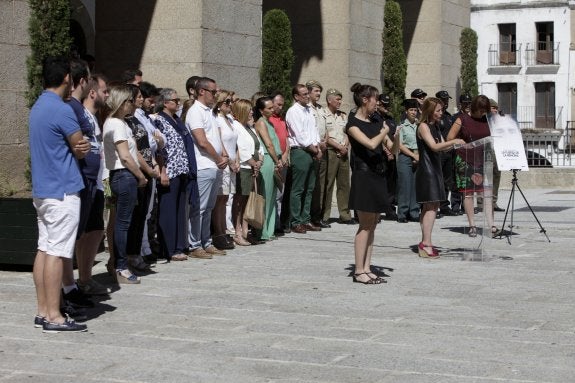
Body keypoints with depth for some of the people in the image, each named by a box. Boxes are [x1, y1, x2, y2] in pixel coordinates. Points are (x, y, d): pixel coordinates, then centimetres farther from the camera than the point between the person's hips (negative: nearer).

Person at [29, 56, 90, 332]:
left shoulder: (37, 108, 14)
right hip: (62, 191, -9)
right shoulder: (62, 110, -16)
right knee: (57, 253, -7)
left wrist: (79, 147, -4)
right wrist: (82, 148, 11)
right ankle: (54, 317, -5)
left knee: (44, 249, 10)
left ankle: (42, 312, 13)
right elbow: (81, 149, -10)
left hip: (41, 190, 9)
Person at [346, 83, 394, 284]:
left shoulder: (375, 122, 15)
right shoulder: (353, 123, -7)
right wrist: (384, 132, -4)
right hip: (363, 175, -8)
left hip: (378, 175, 8)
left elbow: (392, 148, 13)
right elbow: (371, 144, -20)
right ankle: (359, 271, -2)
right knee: (365, 225, -6)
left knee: (372, 225, 7)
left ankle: (366, 269, 11)